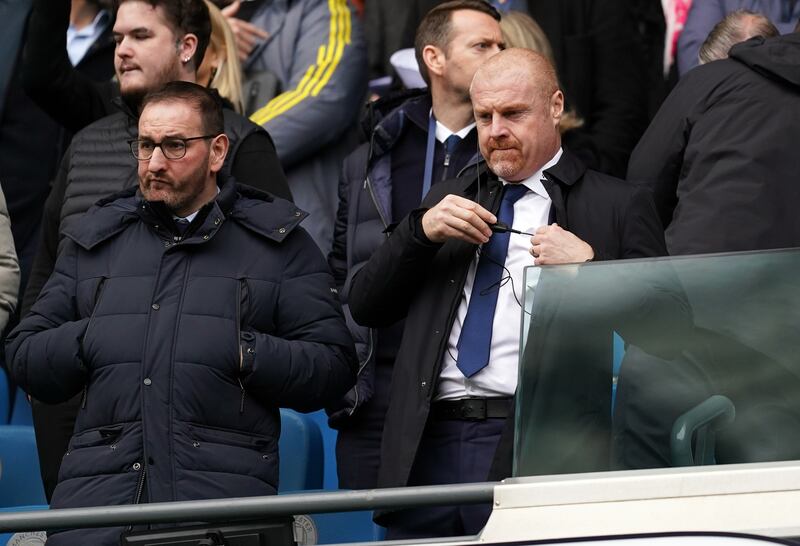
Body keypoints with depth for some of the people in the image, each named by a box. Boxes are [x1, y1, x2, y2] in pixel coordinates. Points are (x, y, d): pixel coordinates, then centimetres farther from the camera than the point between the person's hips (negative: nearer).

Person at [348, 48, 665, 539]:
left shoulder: (619, 207, 7)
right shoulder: (449, 201, 24)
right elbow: (366, 307, 18)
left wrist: (588, 264, -12)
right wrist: (421, 230, 3)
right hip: (430, 443, 5)